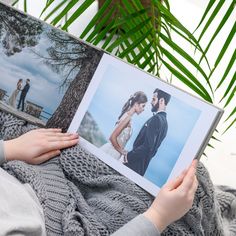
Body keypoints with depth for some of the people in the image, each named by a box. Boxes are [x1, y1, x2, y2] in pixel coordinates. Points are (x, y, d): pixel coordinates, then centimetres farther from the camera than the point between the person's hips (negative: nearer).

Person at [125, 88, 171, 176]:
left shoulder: (156, 119, -16)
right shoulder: (164, 121, 14)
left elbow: (147, 146, -25)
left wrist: (127, 156, -19)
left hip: (136, 164, -9)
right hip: (142, 166, 9)